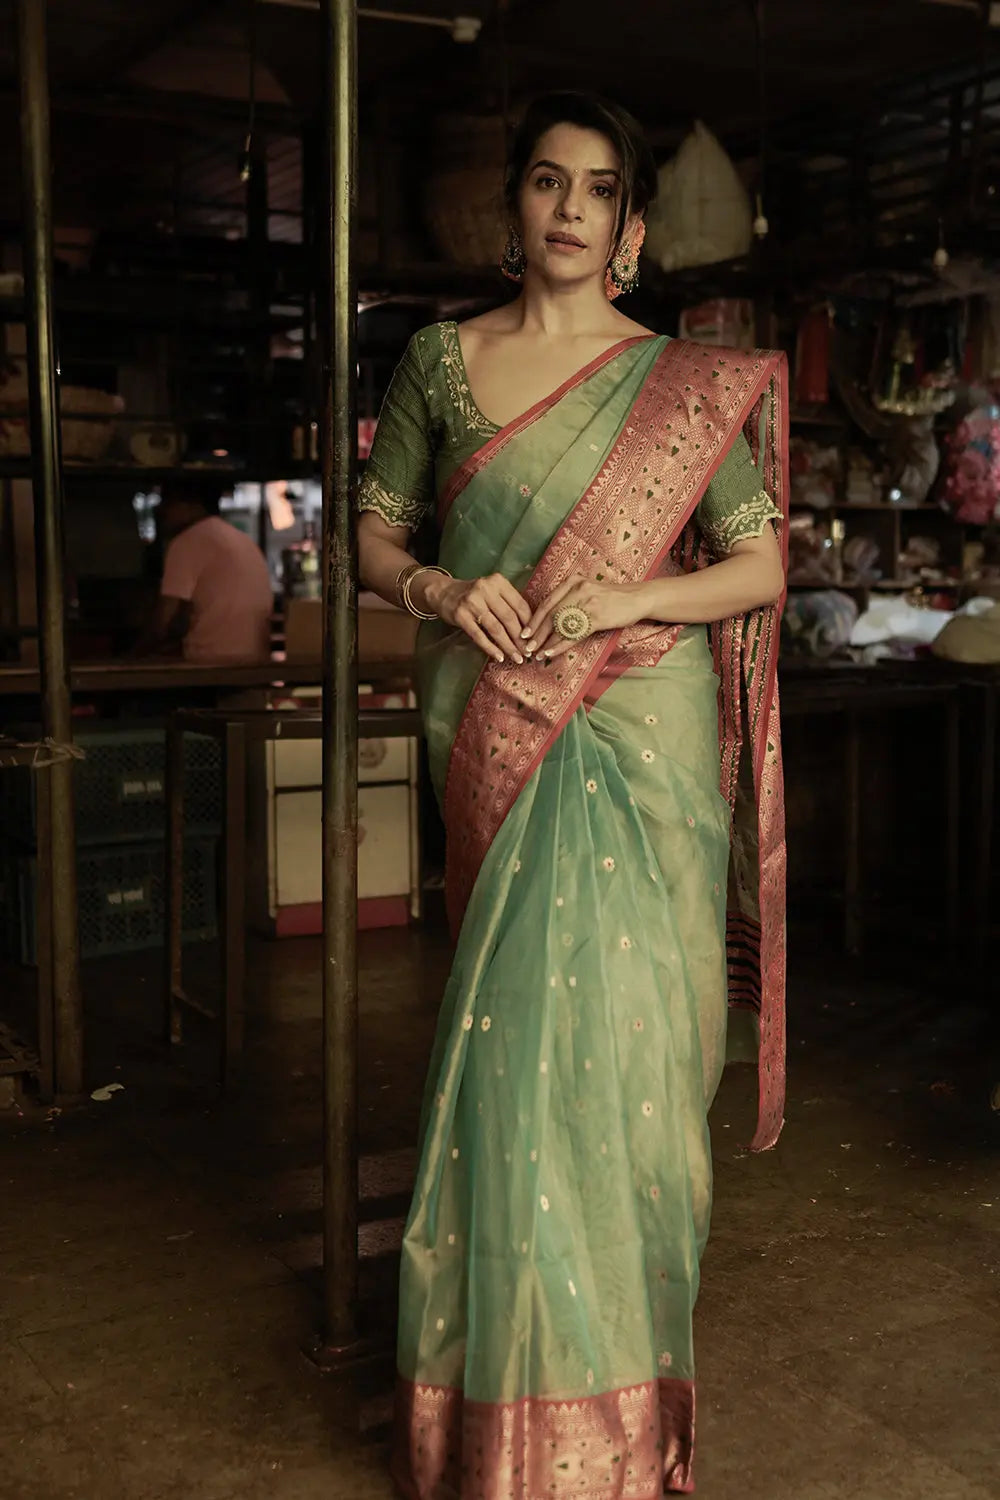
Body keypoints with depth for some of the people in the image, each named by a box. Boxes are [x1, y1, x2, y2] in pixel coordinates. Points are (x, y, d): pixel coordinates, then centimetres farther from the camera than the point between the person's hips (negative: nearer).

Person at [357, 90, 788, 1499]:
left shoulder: (688, 381, 4)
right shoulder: (440, 358, 9)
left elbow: (762, 563, 3)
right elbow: (375, 531, 13)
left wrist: (632, 595, -13)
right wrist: (442, 589, -7)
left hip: (640, 736, -1)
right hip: (493, 735, 2)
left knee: (611, 1026, -3)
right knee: (517, 1033, 4)